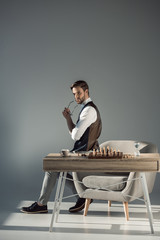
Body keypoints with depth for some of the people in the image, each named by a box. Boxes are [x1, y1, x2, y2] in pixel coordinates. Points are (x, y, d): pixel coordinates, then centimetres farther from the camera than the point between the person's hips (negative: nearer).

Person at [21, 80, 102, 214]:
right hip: (82, 152, 10)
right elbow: (75, 133, 19)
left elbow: (75, 135, -22)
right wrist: (68, 118, 4)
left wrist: (68, 118, -6)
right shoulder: (87, 108, 17)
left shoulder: (89, 110, -17)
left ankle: (41, 204, 5)